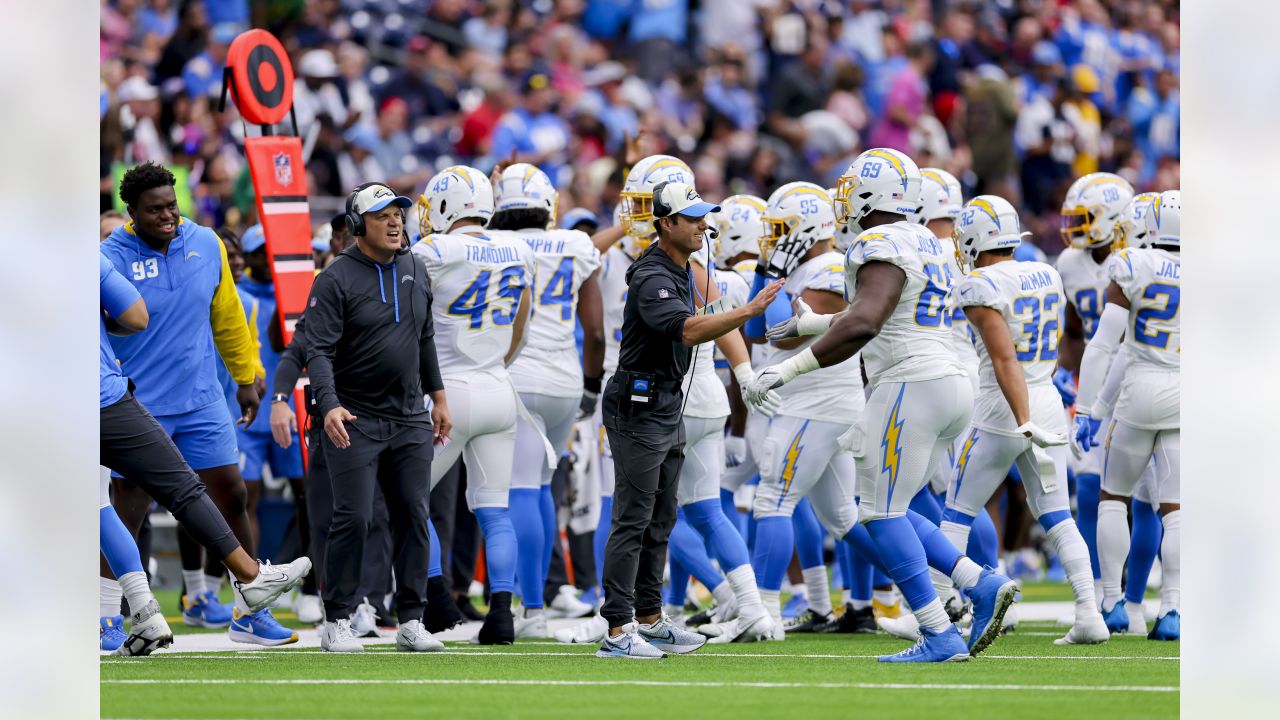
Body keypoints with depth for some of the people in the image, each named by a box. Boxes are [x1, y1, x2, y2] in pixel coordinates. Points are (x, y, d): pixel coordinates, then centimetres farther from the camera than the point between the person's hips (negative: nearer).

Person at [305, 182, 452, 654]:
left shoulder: (414, 270, 9)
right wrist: (330, 406, -31)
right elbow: (318, 350, -18)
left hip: (409, 419, 6)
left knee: (414, 517, 3)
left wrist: (438, 397, 18)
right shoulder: (337, 279, -11)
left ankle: (410, 622, 10)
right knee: (353, 519, -8)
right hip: (355, 419, -6)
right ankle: (337, 623, 1)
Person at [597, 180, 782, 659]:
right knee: (634, 519, -10)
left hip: (667, 405, 10)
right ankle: (618, 632, -11)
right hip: (638, 407, -10)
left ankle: (650, 620, 21)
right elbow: (687, 330, -36)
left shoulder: (681, 270, 13)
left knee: (660, 519, 14)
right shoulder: (653, 278, -20)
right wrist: (748, 312, -39)